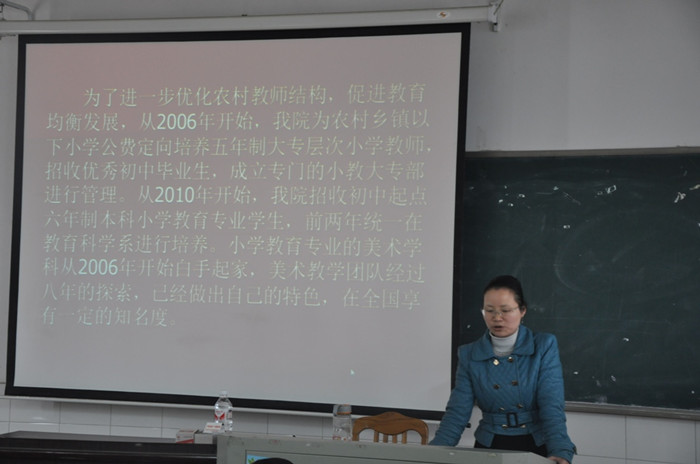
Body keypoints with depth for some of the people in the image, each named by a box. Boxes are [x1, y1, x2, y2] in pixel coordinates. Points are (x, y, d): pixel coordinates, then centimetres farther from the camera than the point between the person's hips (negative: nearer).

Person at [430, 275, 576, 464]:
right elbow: (457, 412, -3)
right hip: (489, 447, 1)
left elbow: (552, 407, -11)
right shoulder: (470, 355, 3)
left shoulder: (544, 347, -2)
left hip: (537, 447, -1)